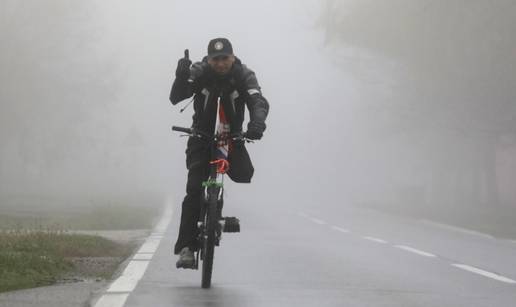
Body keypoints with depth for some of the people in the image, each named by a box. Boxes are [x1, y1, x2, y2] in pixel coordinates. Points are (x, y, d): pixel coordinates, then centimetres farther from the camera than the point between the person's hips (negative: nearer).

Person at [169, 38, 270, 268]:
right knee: (194, 190, -15)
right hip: (202, 137, -1)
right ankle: (186, 246, -15)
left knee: (245, 175, -24)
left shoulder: (244, 76, -11)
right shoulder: (199, 73, -12)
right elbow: (175, 98, -23)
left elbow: (259, 102, -25)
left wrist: (257, 123, -47)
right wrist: (181, 77, -43)